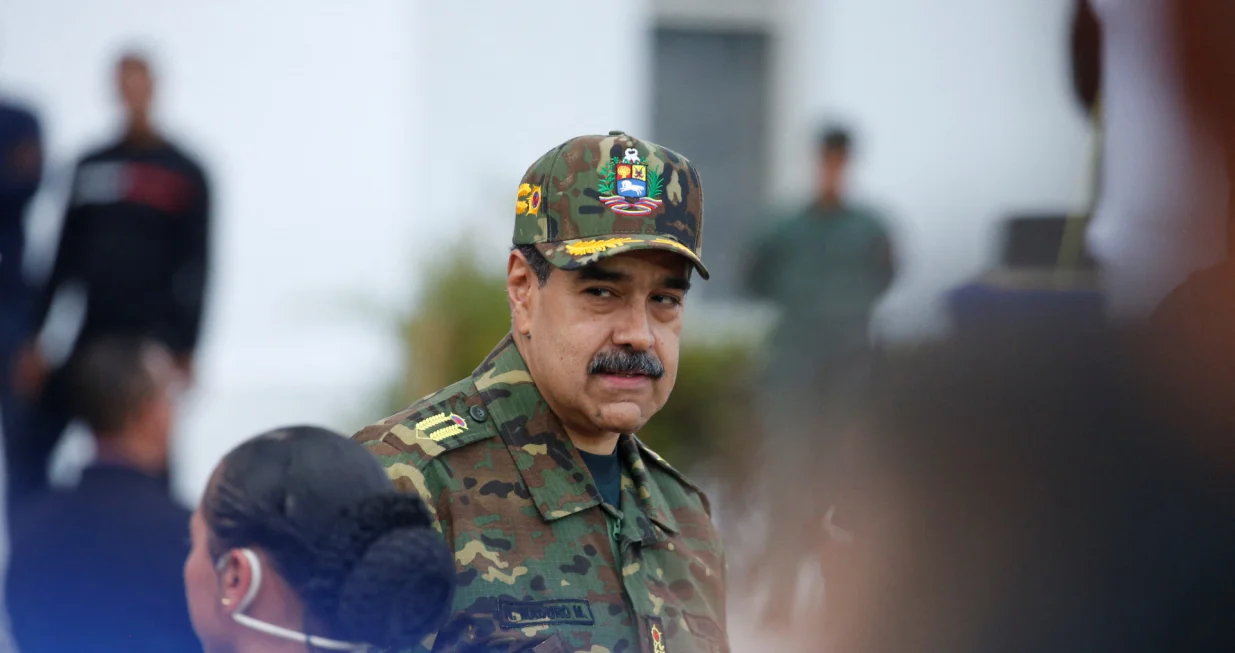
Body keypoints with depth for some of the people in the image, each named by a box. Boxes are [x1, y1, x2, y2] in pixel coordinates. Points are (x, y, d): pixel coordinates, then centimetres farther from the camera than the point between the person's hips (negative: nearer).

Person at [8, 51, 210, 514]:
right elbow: (66, 257, 14)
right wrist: (36, 338, 11)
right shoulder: (92, 167, 13)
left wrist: (186, 351, -7)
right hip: (91, 336, 4)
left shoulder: (184, 175, 2)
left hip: (151, 337, -4)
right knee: (26, 449, -4)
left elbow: (196, 269, -1)